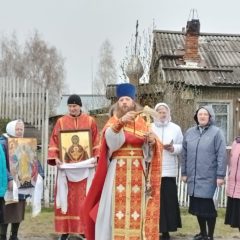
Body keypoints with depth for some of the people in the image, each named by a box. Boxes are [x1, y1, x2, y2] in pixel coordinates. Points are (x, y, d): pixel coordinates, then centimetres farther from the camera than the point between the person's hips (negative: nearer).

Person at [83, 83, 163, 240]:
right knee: (117, 206, -5)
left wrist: (152, 142, -18)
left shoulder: (141, 123, 10)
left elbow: (148, 151, 4)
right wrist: (120, 122, -37)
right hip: (118, 171, -2)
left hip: (138, 172, 2)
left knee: (137, 207, 3)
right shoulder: (113, 121, 4)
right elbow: (110, 139, -20)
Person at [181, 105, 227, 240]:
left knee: (208, 207, 0)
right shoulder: (189, 133, 9)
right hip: (194, 177, 4)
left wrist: (220, 175, -13)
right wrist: (184, 172, 10)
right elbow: (185, 154, 12)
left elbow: (222, 155, -9)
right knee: (197, 206, 12)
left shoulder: (216, 132, -4)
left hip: (209, 177, -4)